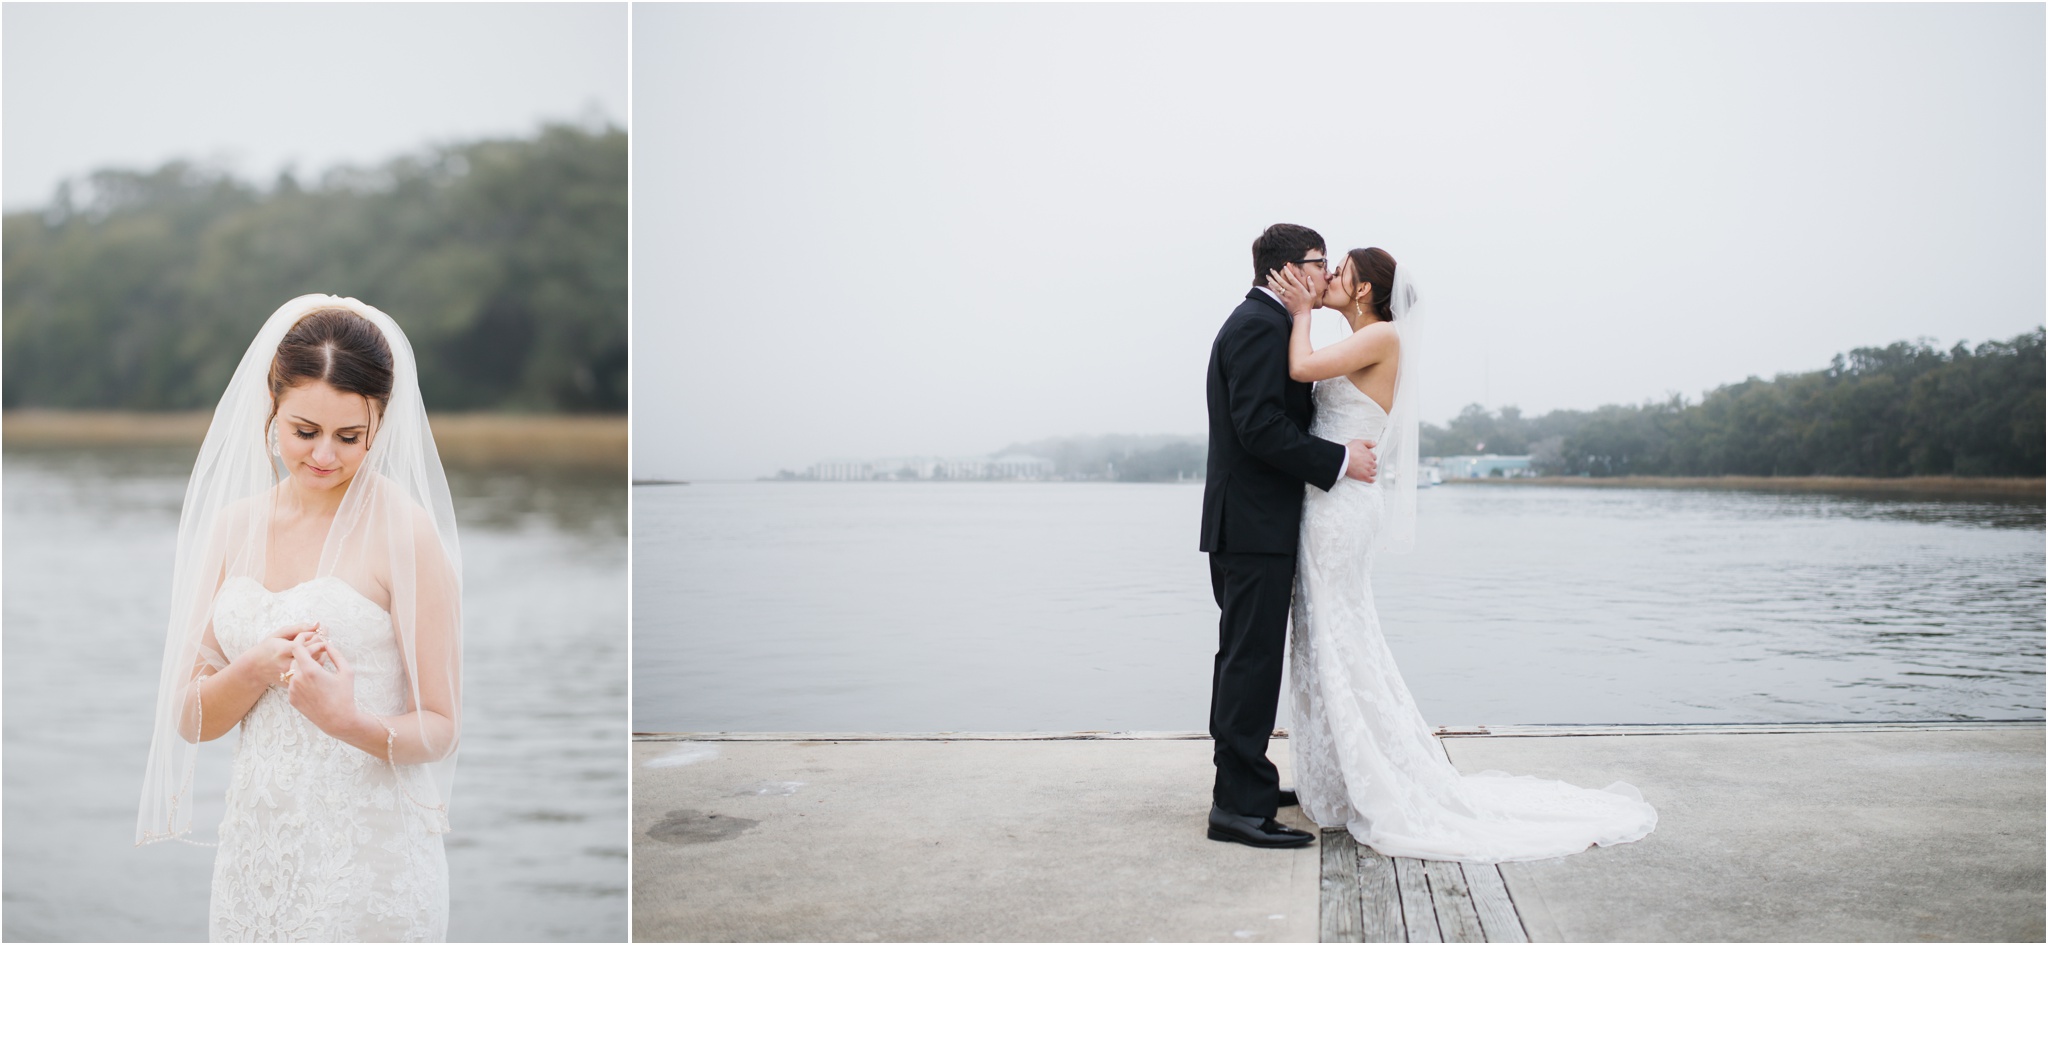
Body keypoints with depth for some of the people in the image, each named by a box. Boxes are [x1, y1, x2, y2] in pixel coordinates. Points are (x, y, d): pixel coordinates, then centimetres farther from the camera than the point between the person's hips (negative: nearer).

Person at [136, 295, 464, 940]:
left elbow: (440, 727, -9)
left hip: (368, 859, -5)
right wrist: (256, 669, -13)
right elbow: (189, 719, 6)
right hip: (255, 844, 5)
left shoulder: (404, 531, -11)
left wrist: (350, 723, -27)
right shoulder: (235, 524, 6)